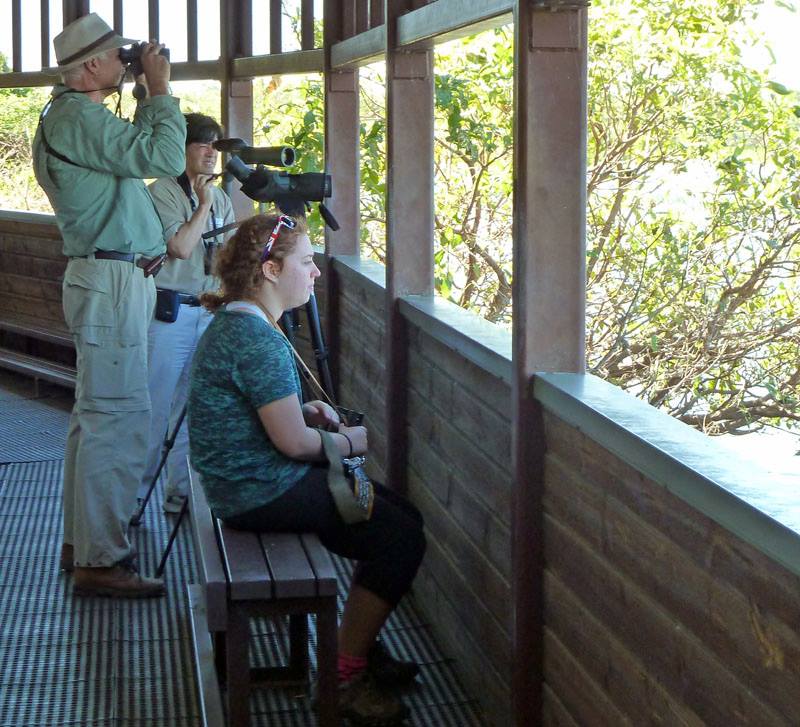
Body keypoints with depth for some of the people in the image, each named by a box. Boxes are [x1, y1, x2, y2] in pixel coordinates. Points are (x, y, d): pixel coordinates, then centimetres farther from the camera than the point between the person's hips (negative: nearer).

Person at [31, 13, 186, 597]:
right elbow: (164, 159, -21)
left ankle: (82, 539, 22)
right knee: (118, 420, -10)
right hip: (113, 281, -11)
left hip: (105, 278, 11)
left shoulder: (72, 115, 18)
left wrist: (151, 99, 16)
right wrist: (161, 91, -10)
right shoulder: (79, 116, -16)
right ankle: (99, 561, -7)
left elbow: (138, 152, 23)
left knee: (96, 414, 14)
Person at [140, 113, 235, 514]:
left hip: (209, 312, 6)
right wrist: (204, 204, -11)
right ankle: (132, 491, 7)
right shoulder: (163, 191, -7)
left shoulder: (221, 198, 14)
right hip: (170, 311, -6)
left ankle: (182, 492, 17)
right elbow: (180, 247, -17)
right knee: (155, 406, -4)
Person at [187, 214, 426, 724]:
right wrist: (350, 441, -4)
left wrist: (302, 410, 8)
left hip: (247, 483, 11)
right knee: (402, 537, -12)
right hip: (261, 494, -11)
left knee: (400, 515, 13)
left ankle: (362, 645, 22)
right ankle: (346, 675, -2)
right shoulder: (257, 338, -22)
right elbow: (293, 442, -22)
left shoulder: (236, 322, 11)